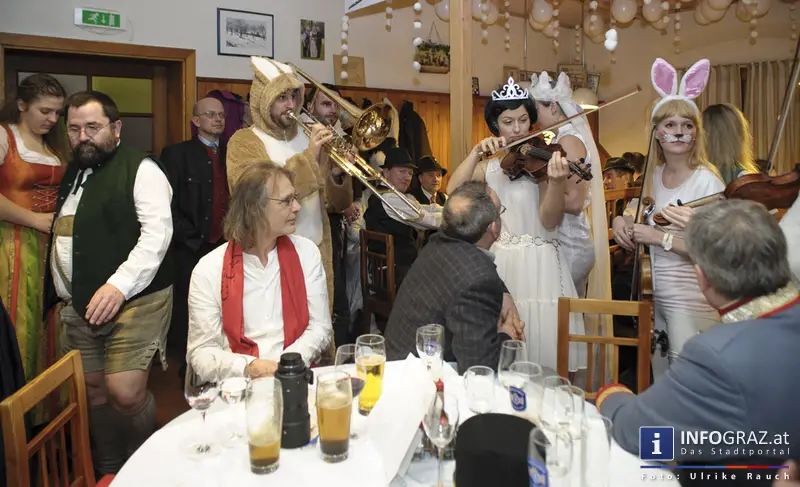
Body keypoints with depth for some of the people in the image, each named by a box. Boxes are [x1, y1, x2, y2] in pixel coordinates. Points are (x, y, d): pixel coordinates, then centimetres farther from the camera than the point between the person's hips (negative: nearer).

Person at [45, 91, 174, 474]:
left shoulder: (140, 168, -6)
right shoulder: (73, 173, 18)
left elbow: (157, 232, -17)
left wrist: (119, 285, -24)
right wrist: (62, 293, 17)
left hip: (133, 300, -7)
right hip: (79, 305, 7)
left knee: (124, 393, -11)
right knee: (93, 391, 11)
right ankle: (107, 470, 30)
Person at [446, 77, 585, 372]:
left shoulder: (542, 159, -2)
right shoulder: (489, 166, 10)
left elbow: (550, 221, -13)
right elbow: (453, 190, -7)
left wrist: (556, 182, -30)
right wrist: (476, 152, -12)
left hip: (539, 263, -3)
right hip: (498, 262, 3)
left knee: (543, 351, -3)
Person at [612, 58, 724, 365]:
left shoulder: (706, 180, -13)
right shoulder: (654, 176, 6)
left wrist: (660, 238, -22)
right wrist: (623, 221, 0)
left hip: (691, 300, -6)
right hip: (657, 295, 6)